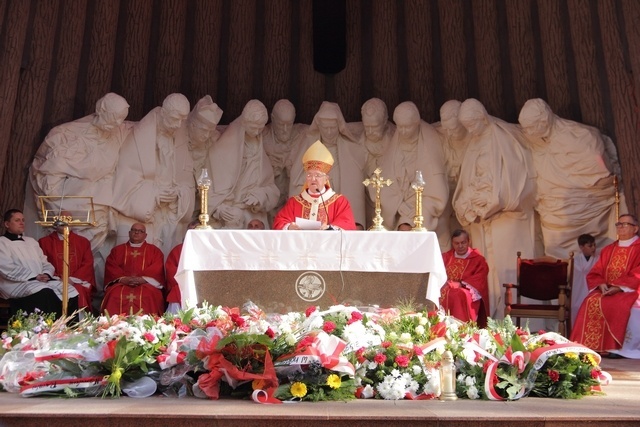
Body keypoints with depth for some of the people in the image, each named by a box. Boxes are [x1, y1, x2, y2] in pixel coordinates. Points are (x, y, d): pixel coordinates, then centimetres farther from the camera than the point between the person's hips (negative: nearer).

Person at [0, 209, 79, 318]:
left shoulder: (31, 241, 24)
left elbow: (46, 263, 19)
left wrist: (46, 274, -5)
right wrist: (35, 276, -17)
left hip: (42, 280, 6)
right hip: (18, 284, -6)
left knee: (70, 292, -19)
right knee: (46, 293, -36)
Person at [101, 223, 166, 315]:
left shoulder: (154, 250, 16)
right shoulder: (117, 250, 21)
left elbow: (157, 269, 1)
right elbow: (110, 268, 7)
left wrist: (142, 279, -16)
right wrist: (122, 279, -12)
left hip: (146, 284, -1)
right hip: (121, 283, 1)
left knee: (148, 294, -35)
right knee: (115, 294, -32)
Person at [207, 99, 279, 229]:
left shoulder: (260, 150, 9)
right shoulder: (223, 148, -4)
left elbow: (270, 186, 11)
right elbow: (210, 183, -5)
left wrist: (261, 196, -9)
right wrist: (219, 209, -17)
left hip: (254, 216, 3)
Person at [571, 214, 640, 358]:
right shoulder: (608, 249, 17)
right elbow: (594, 273, 12)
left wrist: (619, 288, -21)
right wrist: (601, 284, -9)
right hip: (606, 290, 5)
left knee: (621, 306, -35)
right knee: (591, 302, -24)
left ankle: (622, 348, -26)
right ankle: (593, 345, -24)